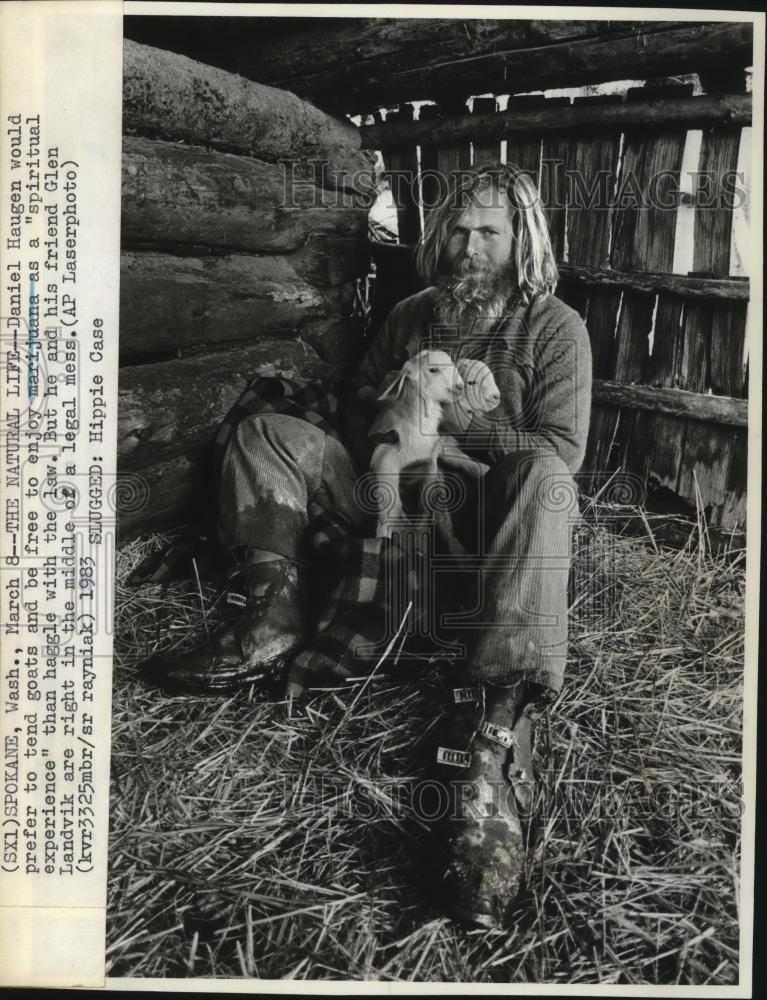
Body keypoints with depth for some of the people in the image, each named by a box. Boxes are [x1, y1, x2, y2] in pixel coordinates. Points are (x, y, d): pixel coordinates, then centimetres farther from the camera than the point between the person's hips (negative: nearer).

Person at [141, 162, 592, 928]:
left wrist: (452, 440, -17)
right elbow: (358, 410, 17)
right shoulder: (412, 314, 12)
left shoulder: (555, 326, -2)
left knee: (544, 479, -40)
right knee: (265, 432, -6)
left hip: (491, 514, -4)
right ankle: (274, 621, -26)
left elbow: (560, 448, -12)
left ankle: (492, 729, -52)